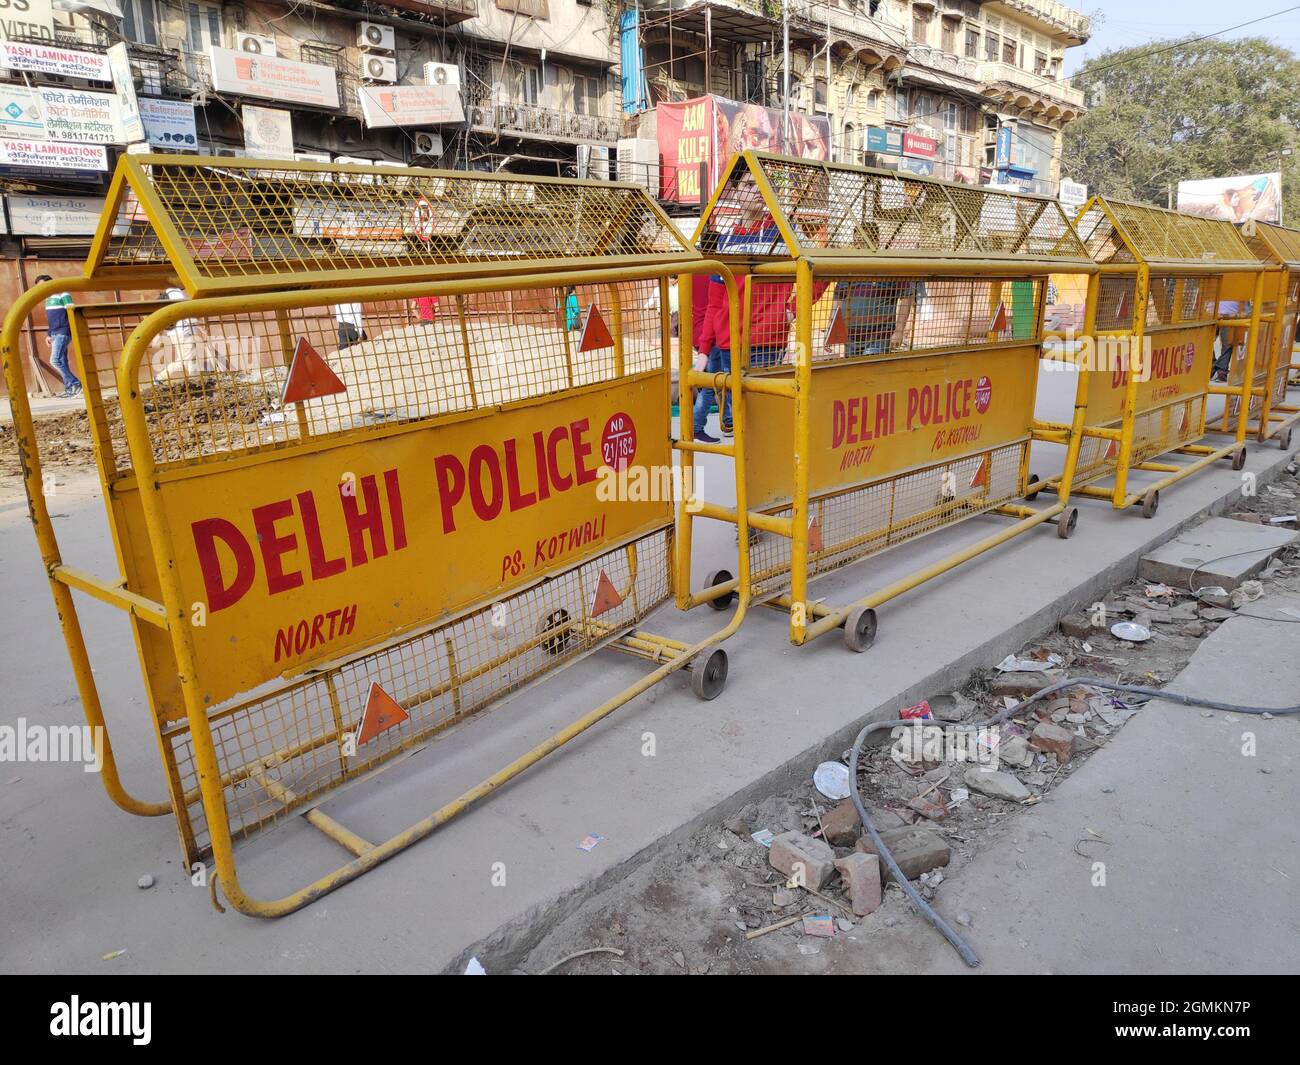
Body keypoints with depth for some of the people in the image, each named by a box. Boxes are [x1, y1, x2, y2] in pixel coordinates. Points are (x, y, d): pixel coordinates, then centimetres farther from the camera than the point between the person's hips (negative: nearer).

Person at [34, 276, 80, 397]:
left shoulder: (63, 295, -8)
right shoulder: (48, 298, 18)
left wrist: (72, 333, -18)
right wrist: (48, 334, 19)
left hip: (62, 333, -9)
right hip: (55, 334, 9)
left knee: (55, 360, -16)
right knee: (62, 362, 5)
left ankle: (75, 384, -11)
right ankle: (69, 389, 6)